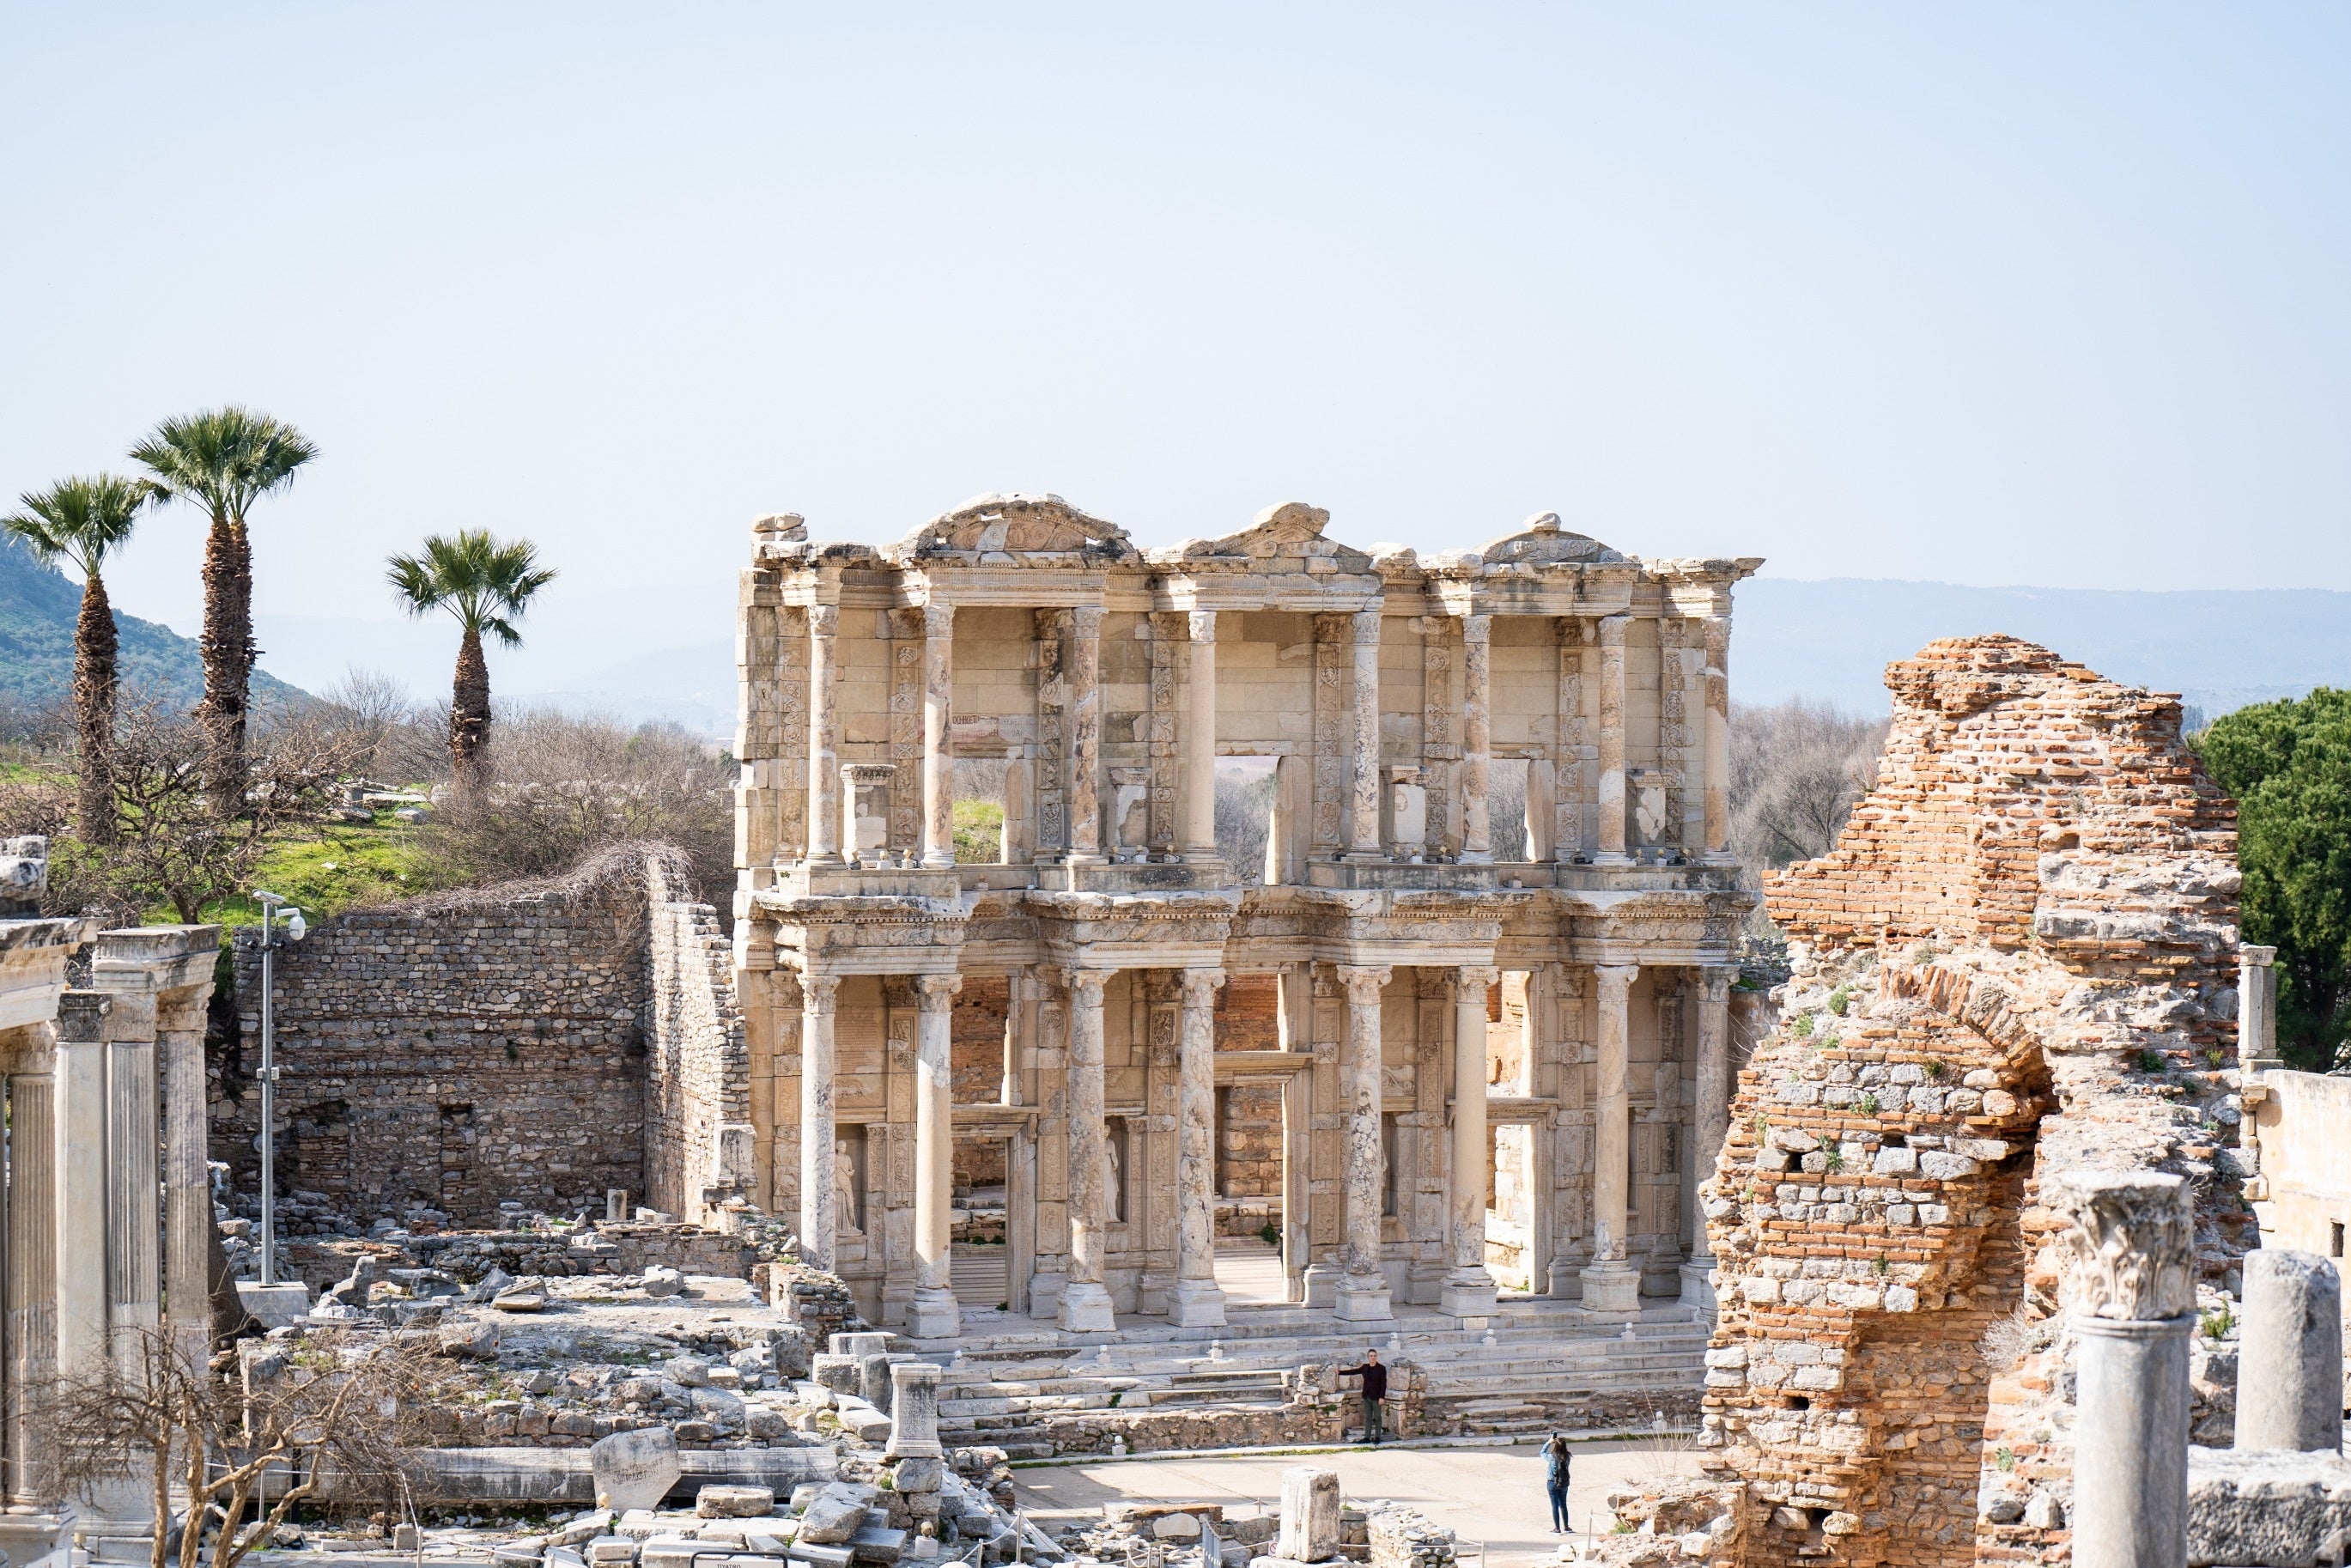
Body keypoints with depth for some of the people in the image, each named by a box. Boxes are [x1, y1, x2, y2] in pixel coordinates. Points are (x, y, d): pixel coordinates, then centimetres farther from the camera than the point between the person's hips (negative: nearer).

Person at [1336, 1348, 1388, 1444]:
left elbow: (1383, 1384, -11)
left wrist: (1382, 1397, -17)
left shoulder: (1381, 1369, -8)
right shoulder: (1365, 1367, 6)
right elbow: (1354, 1371, 14)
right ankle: (1367, 1437, 8)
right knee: (1368, 1417, 6)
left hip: (1376, 1397, -5)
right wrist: (1340, 1372, 11)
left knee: (1377, 1417, 3)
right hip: (1366, 1397, 5)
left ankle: (1377, 1437, 10)